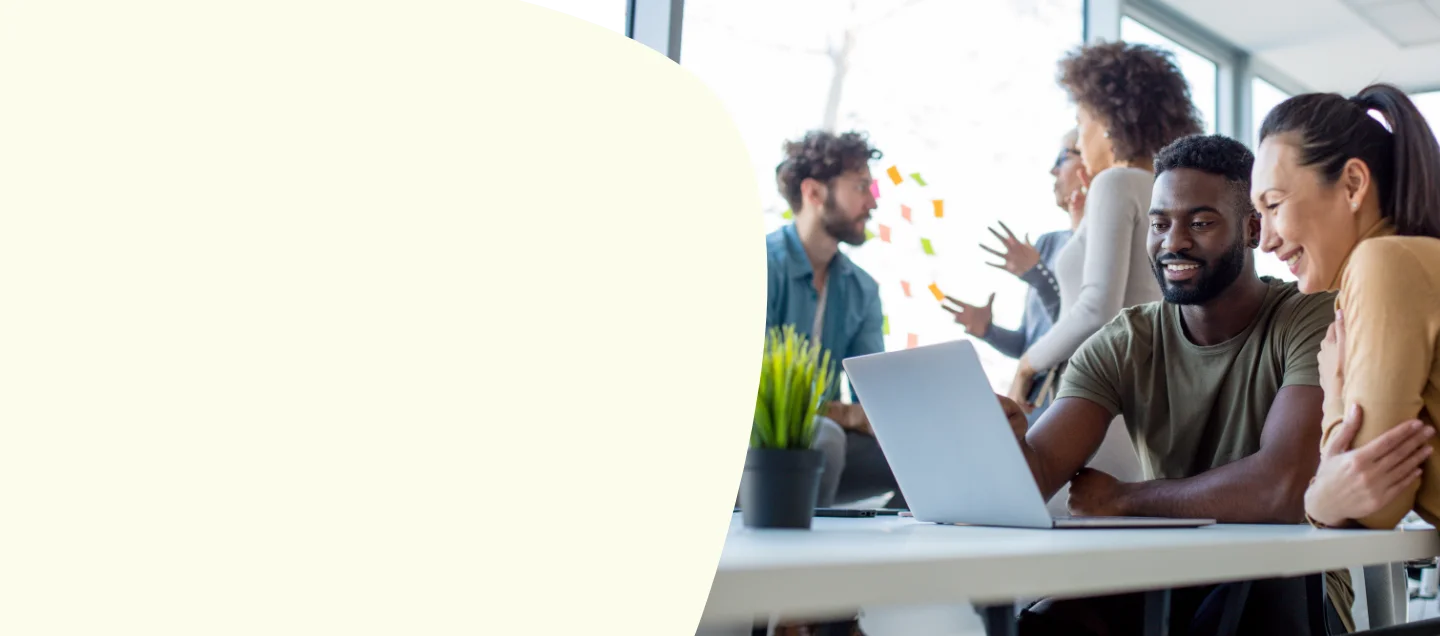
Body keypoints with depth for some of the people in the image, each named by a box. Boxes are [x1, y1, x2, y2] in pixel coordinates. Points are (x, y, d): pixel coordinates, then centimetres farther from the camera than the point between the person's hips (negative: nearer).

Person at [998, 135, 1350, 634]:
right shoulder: (1121, 346, 0)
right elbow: (1037, 475, -12)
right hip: (1164, 578, 2)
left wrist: (1122, 498, -15)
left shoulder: (1313, 322, -12)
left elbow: (1282, 488, -28)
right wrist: (1006, 440, -37)